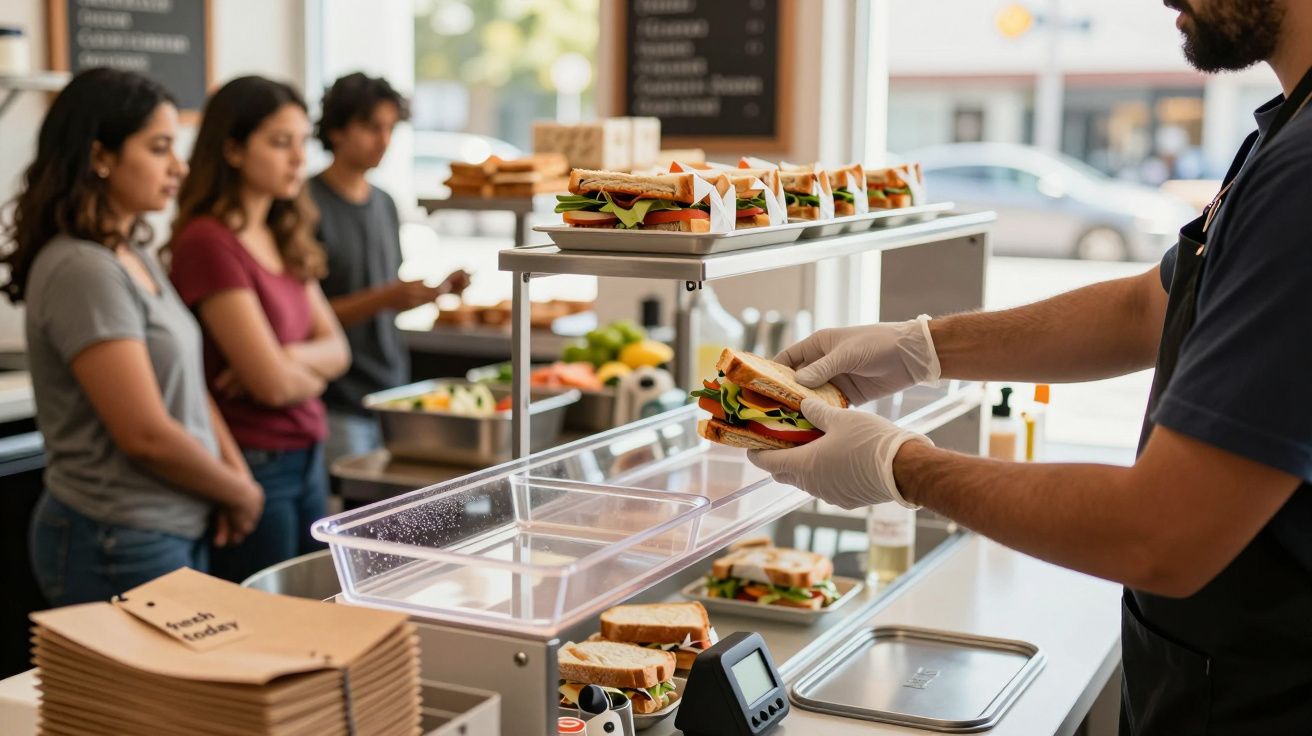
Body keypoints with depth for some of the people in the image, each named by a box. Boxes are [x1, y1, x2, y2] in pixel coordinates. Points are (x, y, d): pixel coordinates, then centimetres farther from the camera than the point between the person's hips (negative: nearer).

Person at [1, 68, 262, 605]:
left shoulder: (133, 255, 9)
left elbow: (187, 382, 13)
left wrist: (235, 473, -2)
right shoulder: (83, 272, -19)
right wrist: (241, 493, -7)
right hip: (119, 547, -8)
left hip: (178, 531, 8)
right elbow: (147, 435, -21)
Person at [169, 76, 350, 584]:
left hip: (306, 460, 8)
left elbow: (336, 348, 8)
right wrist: (312, 373, 1)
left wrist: (292, 358, -13)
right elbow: (272, 382, -20)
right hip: (253, 467, -8)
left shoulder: (285, 239, 10)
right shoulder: (209, 242, -17)